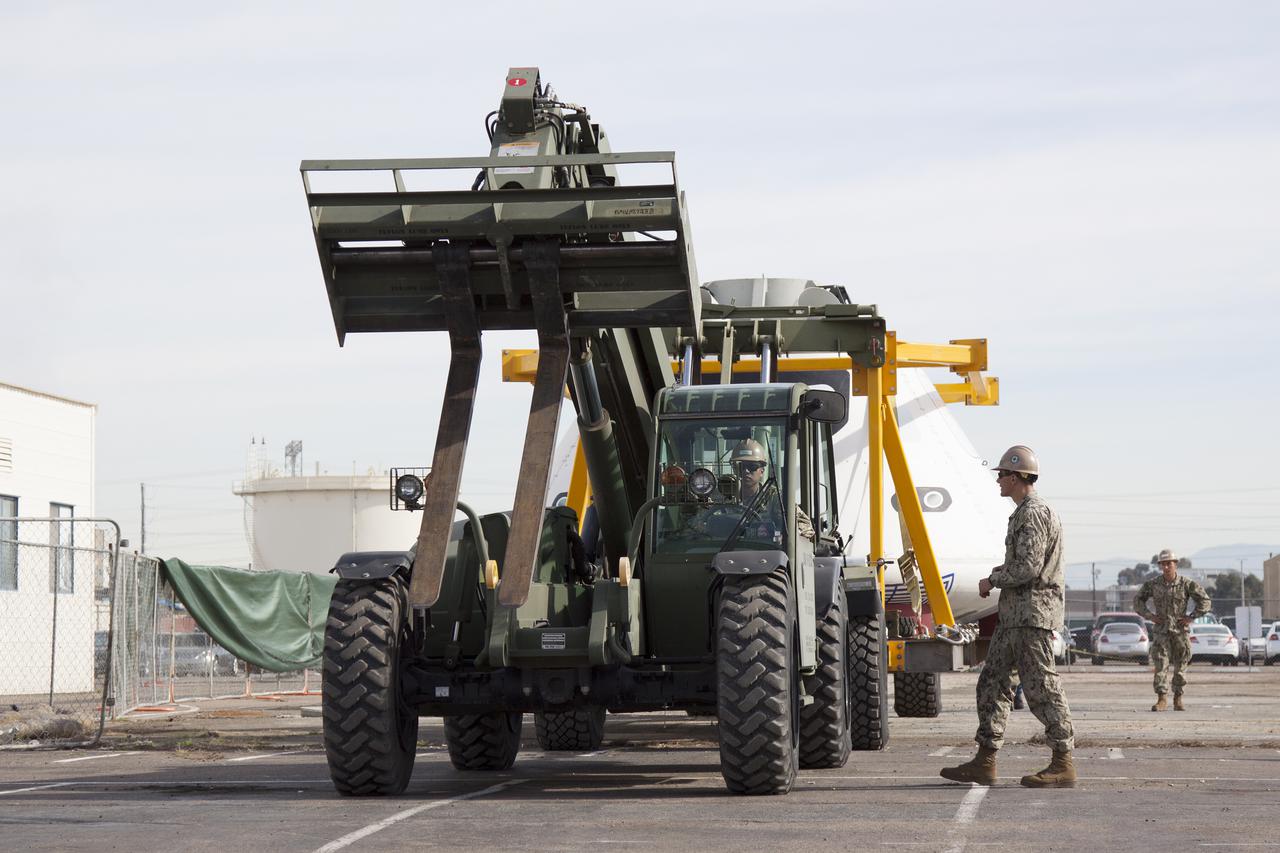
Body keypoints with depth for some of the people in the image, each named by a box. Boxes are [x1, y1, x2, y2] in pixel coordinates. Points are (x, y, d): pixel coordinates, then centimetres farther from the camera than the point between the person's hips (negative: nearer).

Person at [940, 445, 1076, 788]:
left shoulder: (1034, 513, -14)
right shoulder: (1024, 512, 19)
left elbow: (1029, 567, -21)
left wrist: (993, 581, -8)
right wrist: (1001, 572, 12)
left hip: (1032, 612, -11)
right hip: (1015, 614, 11)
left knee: (1041, 688, -8)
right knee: (992, 682, 9)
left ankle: (1063, 764, -5)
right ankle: (984, 762, 10)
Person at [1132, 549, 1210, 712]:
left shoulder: (1186, 584, -4)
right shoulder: (1153, 584, 1)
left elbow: (1205, 601, 1)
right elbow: (1138, 600, 13)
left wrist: (1191, 617, -6)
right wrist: (1149, 616, 1)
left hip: (1180, 631, -1)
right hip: (1161, 631, 1)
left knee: (1180, 666, 5)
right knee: (1159, 665, -8)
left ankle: (1178, 700, 15)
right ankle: (1161, 700, -6)